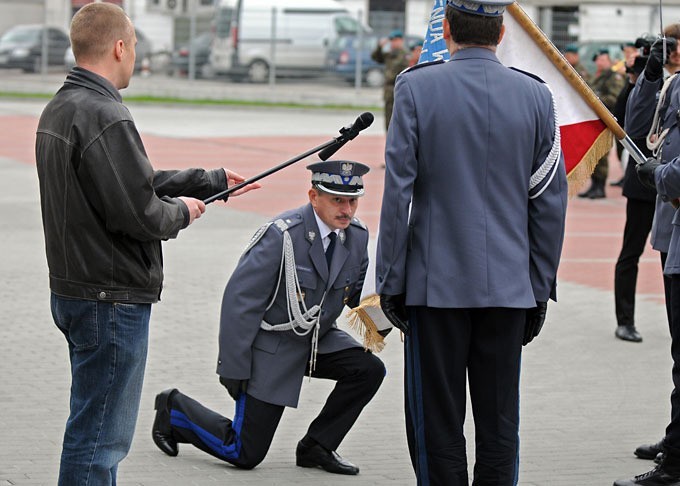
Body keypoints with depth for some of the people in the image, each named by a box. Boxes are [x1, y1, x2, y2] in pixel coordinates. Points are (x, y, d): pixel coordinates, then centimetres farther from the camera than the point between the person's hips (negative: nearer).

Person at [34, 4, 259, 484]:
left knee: (99, 429, 20)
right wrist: (182, 210, -2)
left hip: (72, 294, 10)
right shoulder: (105, 117, -21)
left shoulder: (59, 109, 11)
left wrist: (212, 181, 22)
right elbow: (140, 213, -23)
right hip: (112, 300, -10)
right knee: (99, 436, -4)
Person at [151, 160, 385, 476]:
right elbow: (240, 298, -22)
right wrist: (233, 367, -20)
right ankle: (174, 409, 23)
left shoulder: (357, 236, -5)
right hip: (270, 346, -6)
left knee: (369, 369, -18)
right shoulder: (282, 235, -25)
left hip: (317, 339, 6)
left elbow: (358, 291, 10)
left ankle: (316, 447, 0)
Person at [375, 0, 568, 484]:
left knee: (438, 425, 4)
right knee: (500, 426, 7)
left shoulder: (417, 88, -6)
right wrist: (541, 290, 12)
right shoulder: (536, 96, 1)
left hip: (436, 285, -2)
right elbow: (550, 203, 4)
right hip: (509, 288, 2)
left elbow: (398, 194, -7)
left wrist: (391, 281, 1)